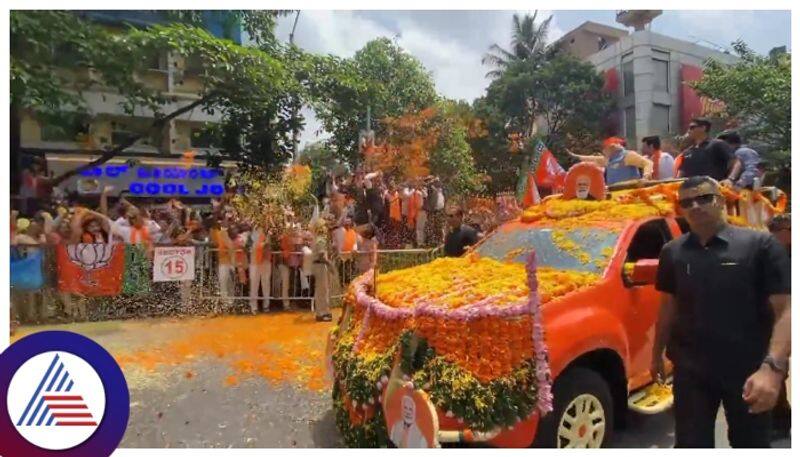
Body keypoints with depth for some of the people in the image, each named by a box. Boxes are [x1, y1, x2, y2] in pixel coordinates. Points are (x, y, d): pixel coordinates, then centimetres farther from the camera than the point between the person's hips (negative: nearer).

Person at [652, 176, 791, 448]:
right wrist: (657, 354, 12)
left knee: (750, 443, 17)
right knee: (691, 443, 10)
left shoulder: (759, 245, -8)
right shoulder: (672, 252, 3)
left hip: (748, 370, -2)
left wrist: (772, 367, -25)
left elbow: (784, 310, -13)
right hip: (690, 370, 2)